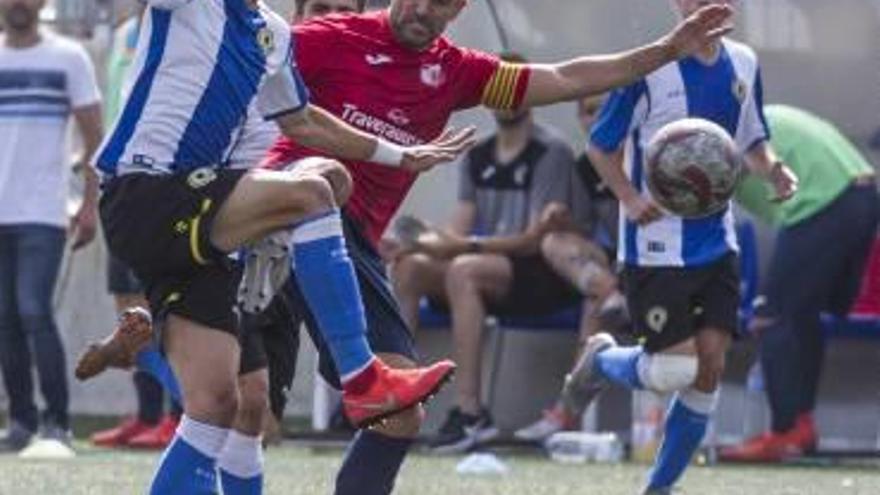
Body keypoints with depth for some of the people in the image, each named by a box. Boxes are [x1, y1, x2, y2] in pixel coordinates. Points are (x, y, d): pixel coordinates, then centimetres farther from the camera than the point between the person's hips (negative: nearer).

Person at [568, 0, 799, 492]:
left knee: (710, 367, -2)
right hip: (657, 246, -6)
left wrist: (774, 170, -2)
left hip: (717, 244, 6)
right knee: (677, 369, -10)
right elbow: (601, 146, -5)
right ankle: (602, 360, 24)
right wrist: (631, 199, -20)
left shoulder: (743, 64, 6)